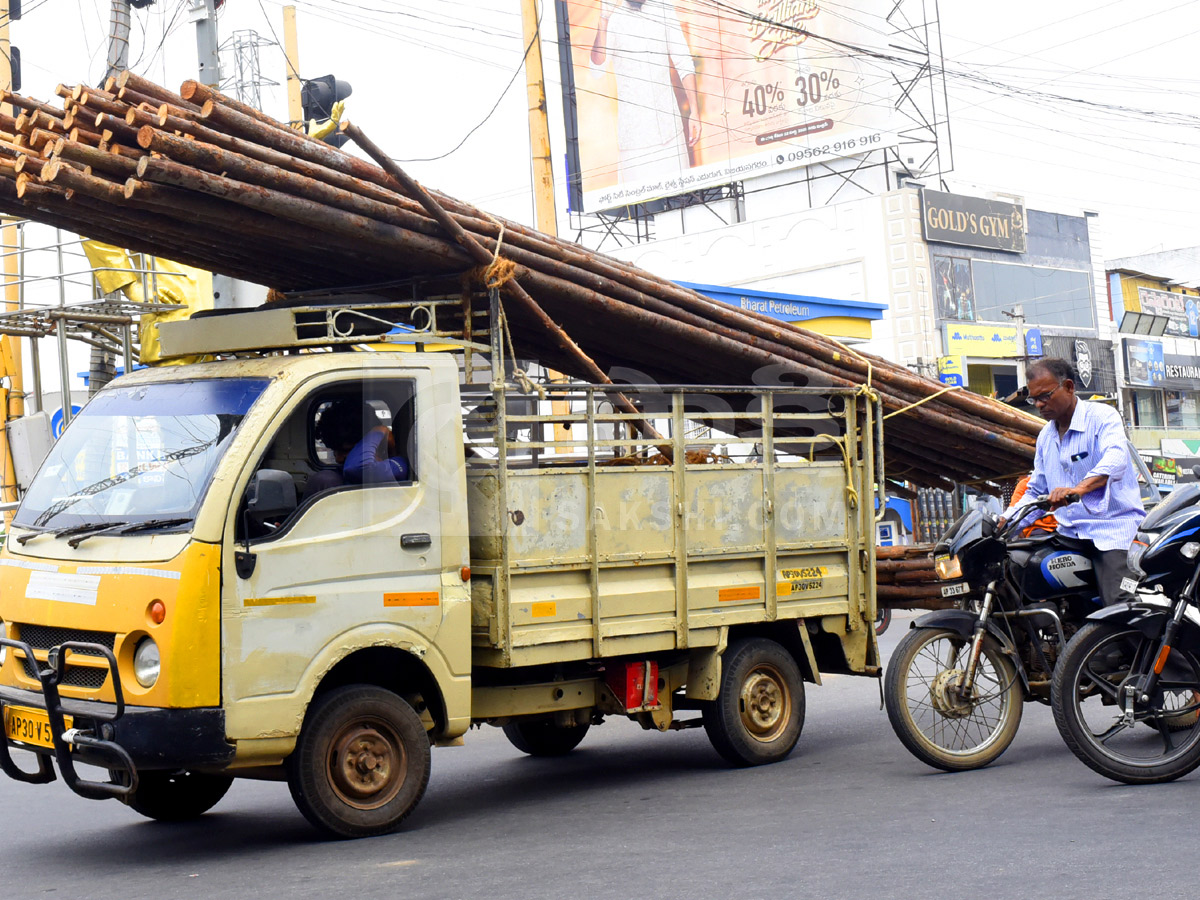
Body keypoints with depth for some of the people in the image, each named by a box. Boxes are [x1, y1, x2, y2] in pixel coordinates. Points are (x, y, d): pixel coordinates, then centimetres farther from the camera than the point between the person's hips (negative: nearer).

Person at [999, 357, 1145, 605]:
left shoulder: (1102, 416, -5)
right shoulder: (1045, 436, 19)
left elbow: (1115, 459, -26)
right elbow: (1036, 491, 25)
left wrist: (1080, 488, -44)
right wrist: (1003, 524, 8)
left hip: (1111, 529, -7)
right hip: (1069, 535, 7)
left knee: (1120, 605, -27)